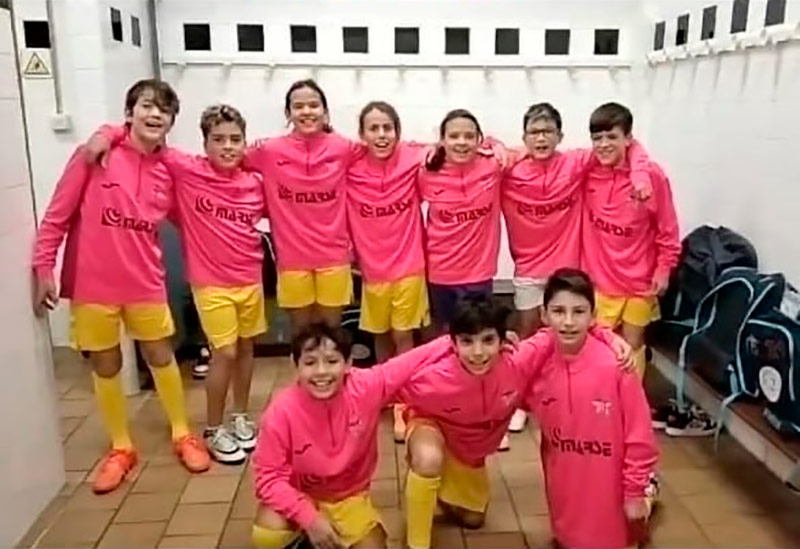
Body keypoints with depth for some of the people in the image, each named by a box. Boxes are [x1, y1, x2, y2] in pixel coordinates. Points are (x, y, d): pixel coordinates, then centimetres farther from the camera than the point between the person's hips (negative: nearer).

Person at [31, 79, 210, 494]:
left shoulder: (168, 171, 0)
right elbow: (58, 213, -5)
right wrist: (44, 268, -8)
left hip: (145, 283, 2)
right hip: (92, 283, -2)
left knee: (161, 357, 12)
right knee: (105, 366, 11)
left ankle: (183, 435, 31)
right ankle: (121, 448, 28)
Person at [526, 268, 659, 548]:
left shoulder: (616, 364, -24)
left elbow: (639, 434, -15)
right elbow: (527, 402, 8)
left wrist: (635, 491, -8)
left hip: (608, 481, -3)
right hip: (564, 481, 3)